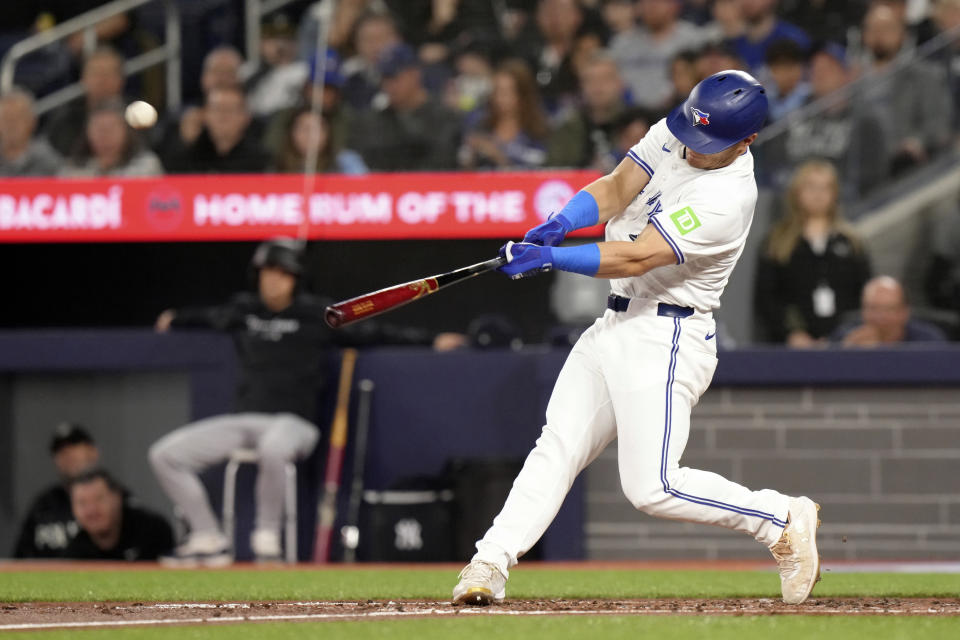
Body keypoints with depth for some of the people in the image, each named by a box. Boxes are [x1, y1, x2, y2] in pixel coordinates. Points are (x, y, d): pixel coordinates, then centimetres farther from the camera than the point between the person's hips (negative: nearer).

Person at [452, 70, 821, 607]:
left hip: (665, 340, -8)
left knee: (653, 488, -12)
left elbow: (637, 257, -27)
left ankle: (783, 519, 3)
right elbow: (616, 188, 2)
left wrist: (550, 258, -31)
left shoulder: (726, 198, -23)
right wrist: (560, 224, -17)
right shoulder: (673, 135, 3)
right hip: (617, 323, 8)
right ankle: (491, 564, -1)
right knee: (558, 447, 1)